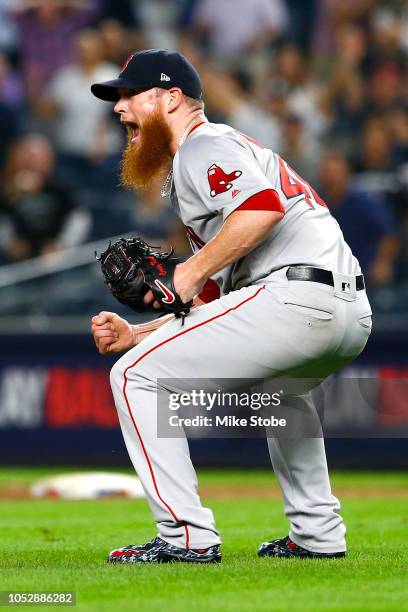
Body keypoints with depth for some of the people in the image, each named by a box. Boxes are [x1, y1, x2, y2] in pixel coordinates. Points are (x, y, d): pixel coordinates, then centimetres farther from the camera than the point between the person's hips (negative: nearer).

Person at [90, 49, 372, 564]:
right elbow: (212, 302, 30)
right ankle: (318, 535, 34)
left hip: (296, 296, -10)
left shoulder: (204, 146, 1)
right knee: (274, 383, 41)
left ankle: (186, 536, -10)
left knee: (136, 376, -5)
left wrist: (193, 270, -11)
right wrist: (135, 334, 22)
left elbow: (263, 207, -21)